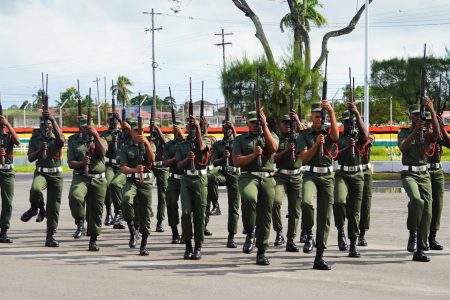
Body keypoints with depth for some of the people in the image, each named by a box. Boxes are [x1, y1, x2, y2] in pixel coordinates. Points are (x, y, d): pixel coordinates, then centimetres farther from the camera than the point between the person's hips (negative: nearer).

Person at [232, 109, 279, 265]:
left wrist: (265, 126, -9)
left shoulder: (270, 136, 17)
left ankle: (261, 252, 8)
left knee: (265, 215, 0)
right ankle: (249, 234, -15)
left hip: (267, 179, 2)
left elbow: (273, 148, -7)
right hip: (248, 177, -2)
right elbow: (236, 162, 3)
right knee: (249, 199, -34)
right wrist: (254, 155, -10)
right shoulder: (240, 140, 14)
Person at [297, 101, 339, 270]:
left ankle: (319, 258, 4)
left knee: (325, 217, 0)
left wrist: (331, 112, -26)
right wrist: (316, 144, -18)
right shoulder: (305, 136, 8)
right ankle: (309, 234, -9)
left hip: (327, 176, 2)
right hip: (310, 175, -2)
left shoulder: (328, 133, 10)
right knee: (306, 202, -34)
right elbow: (303, 158, -4)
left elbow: (336, 136, -16)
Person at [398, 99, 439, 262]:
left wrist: (432, 111, -24)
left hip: (424, 175, 3)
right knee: (416, 199, -32)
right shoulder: (404, 133, 5)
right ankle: (412, 233, -12)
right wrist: (416, 129, -23)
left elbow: (437, 134, -16)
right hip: (409, 174, -3)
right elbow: (403, 147, -16)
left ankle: (419, 250, 1)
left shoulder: (426, 134, 9)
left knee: (427, 210, -4)